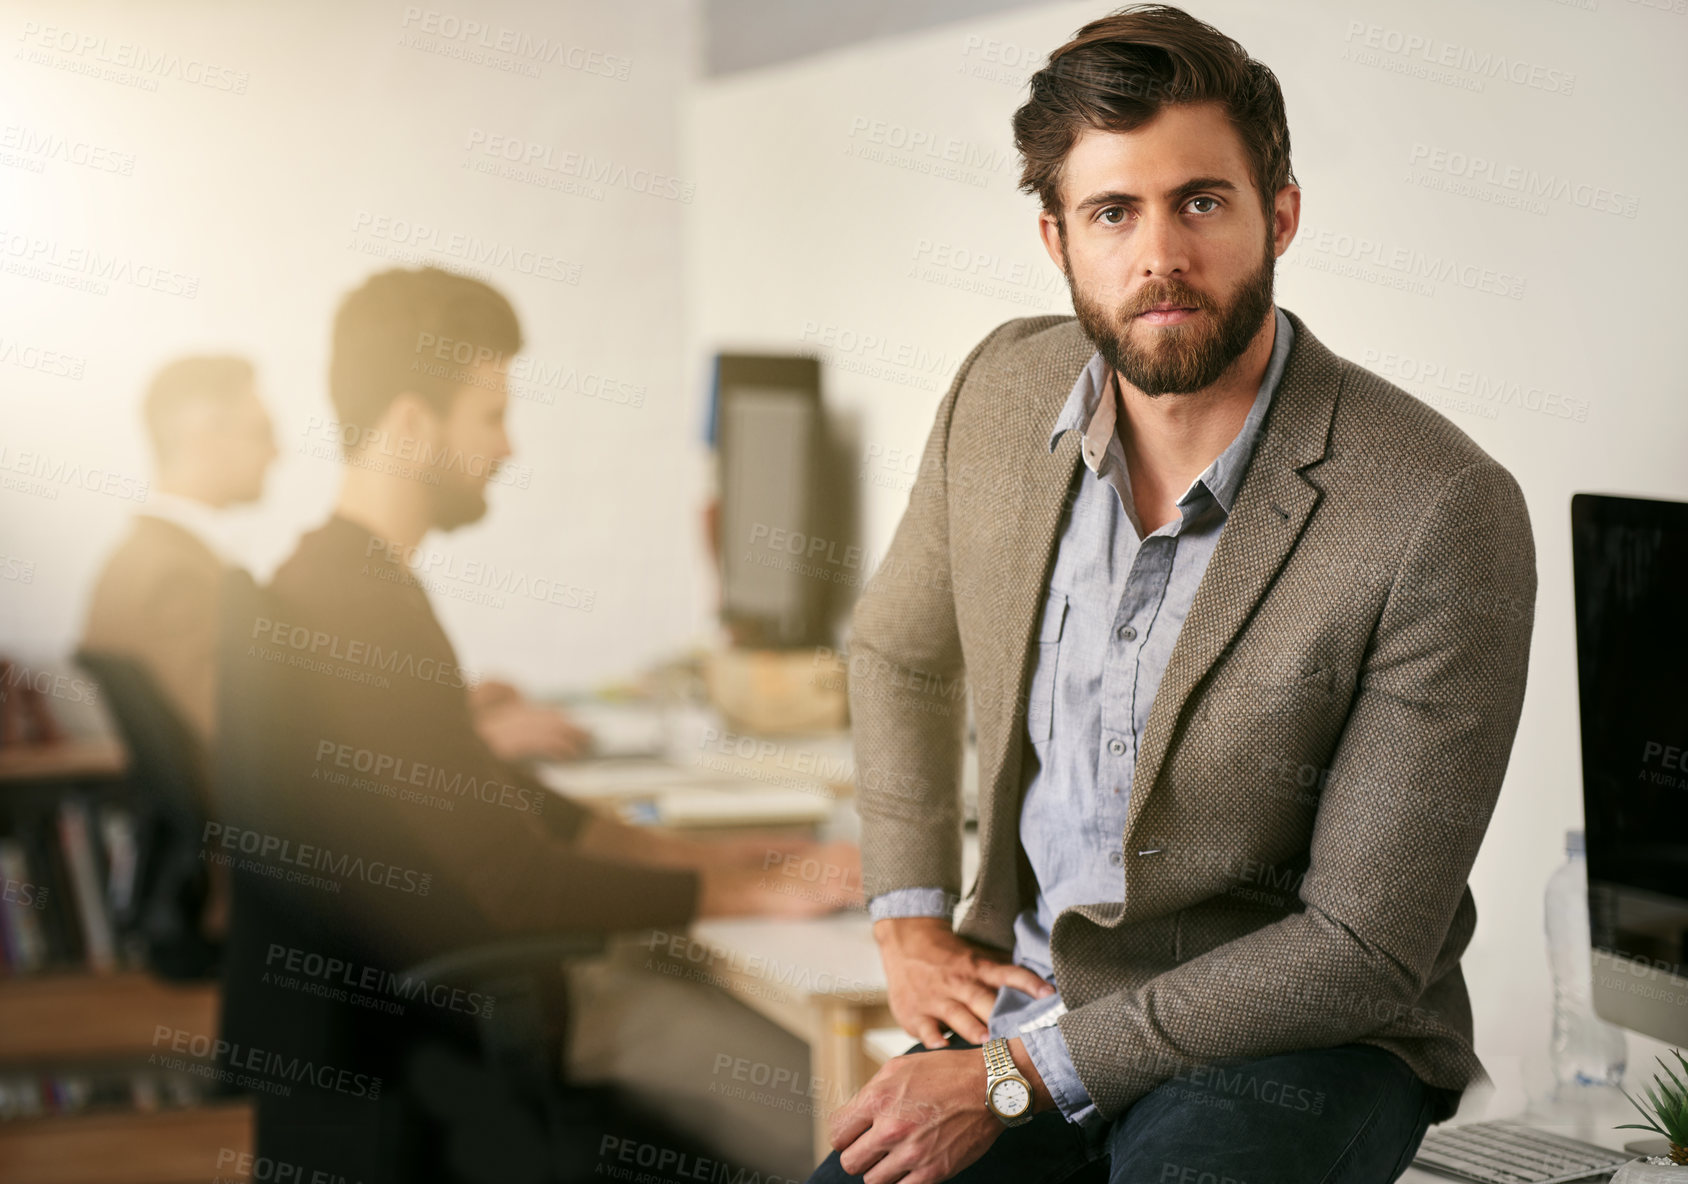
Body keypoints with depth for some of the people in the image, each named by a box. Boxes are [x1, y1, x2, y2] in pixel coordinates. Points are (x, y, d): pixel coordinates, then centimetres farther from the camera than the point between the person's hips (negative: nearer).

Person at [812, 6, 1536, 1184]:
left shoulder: (1443, 514, -19)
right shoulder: (1006, 389, -2)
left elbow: (1366, 949, -17)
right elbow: (900, 649, 19)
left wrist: (1016, 1080, -18)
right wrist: (911, 922, 6)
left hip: (1298, 1041, -4)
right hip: (1026, 994, 4)